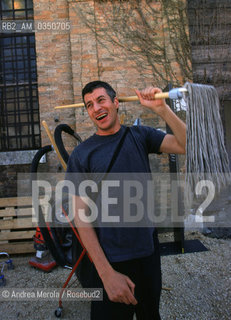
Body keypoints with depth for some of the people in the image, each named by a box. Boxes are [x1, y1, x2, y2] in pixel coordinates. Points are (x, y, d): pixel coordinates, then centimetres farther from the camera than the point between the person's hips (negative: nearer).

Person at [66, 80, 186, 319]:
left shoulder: (140, 136, 0)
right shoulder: (81, 155, -9)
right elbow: (82, 219, -12)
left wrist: (161, 109, -20)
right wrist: (107, 273, -16)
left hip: (149, 251, 3)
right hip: (111, 261, -3)